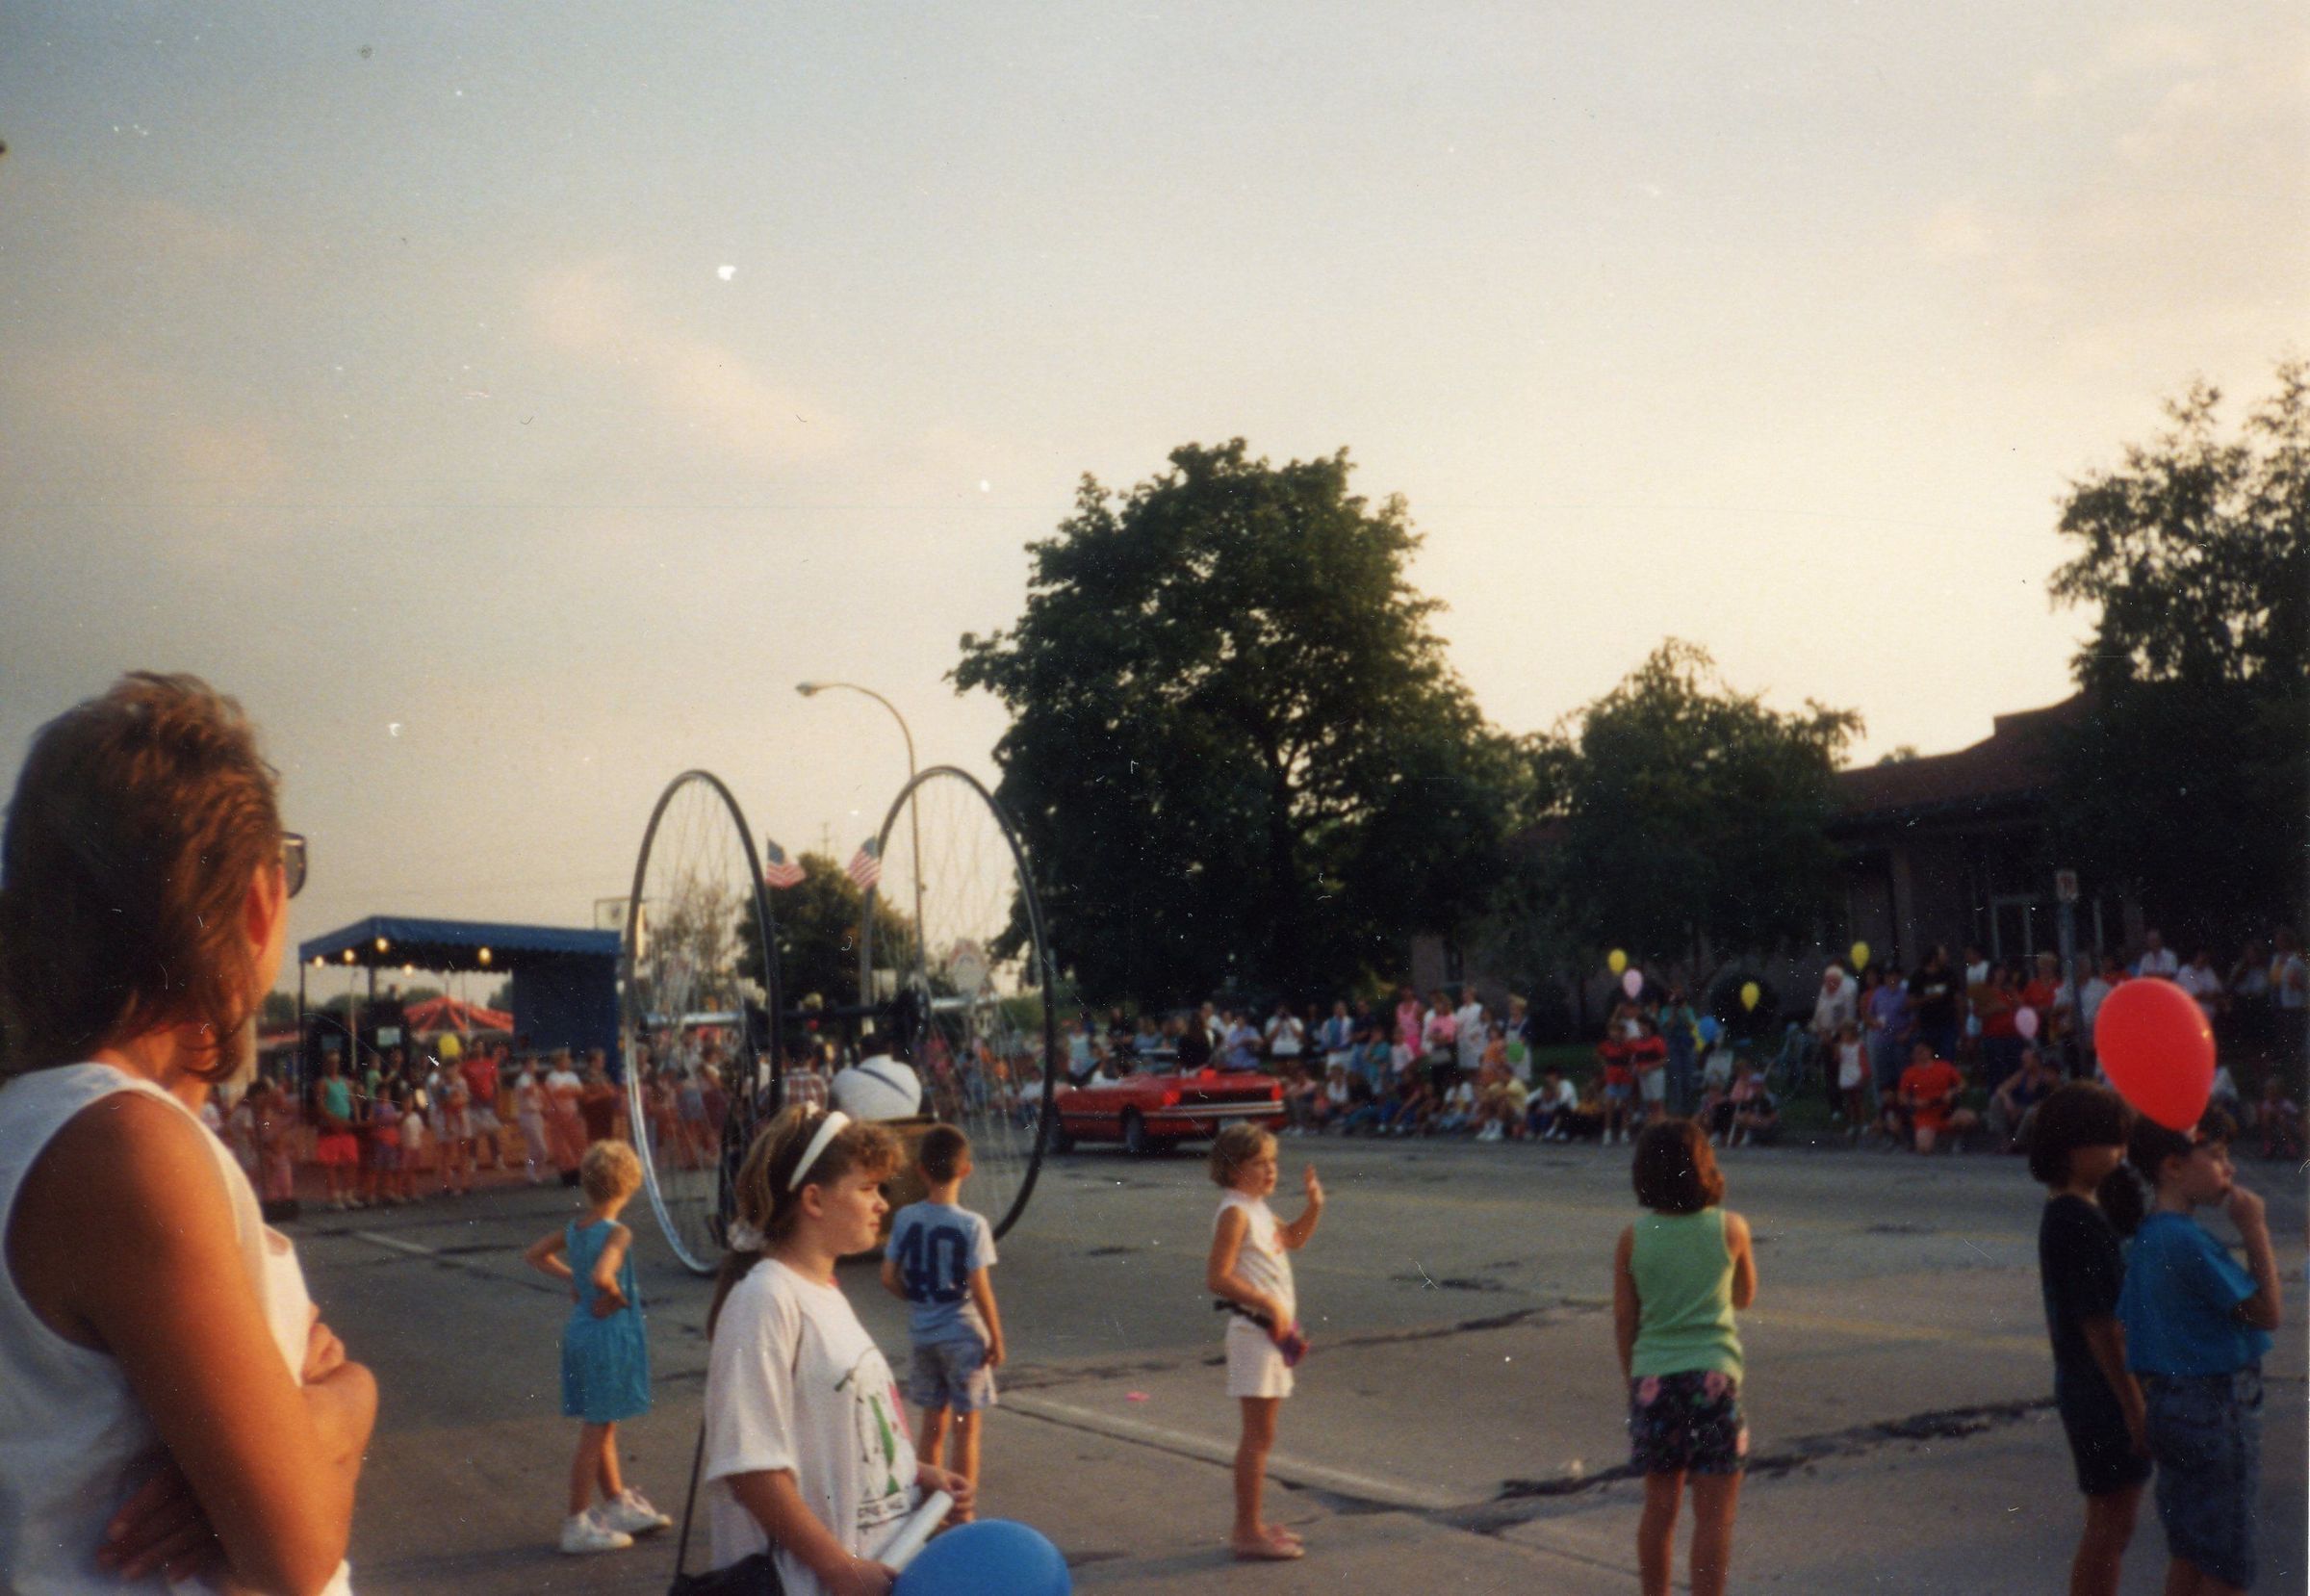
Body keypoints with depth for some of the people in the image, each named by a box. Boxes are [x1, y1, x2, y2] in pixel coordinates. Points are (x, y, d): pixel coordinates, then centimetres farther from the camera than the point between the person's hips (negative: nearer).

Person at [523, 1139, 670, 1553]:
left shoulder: (574, 1229, 3)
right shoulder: (617, 1234, -20)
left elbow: (535, 1254, 18)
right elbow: (602, 1276, -37)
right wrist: (615, 1297, -17)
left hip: (580, 1329, 8)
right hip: (610, 1334, -8)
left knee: (604, 1426, 21)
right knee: (596, 1431, 2)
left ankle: (619, 1504, 35)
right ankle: (577, 1526, 9)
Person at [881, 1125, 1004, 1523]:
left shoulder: (906, 1219, -5)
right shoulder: (972, 1225, -16)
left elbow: (889, 1278, -2)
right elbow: (980, 1289, -16)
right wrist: (997, 1339, -6)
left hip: (923, 1334, 4)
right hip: (963, 1333, -4)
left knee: (933, 1425, 16)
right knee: (966, 1429, 7)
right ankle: (961, 1515, 11)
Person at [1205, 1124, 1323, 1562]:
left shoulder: (1257, 1209, 14)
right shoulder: (1234, 1213, -15)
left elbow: (1293, 1238, 30)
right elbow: (1218, 1278, -22)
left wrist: (1314, 1205, 13)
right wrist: (1267, 1304, -23)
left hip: (1275, 1330, 10)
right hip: (1254, 1329, -10)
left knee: (1261, 1434, 15)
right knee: (1258, 1435, -7)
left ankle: (1251, 1525, 24)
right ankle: (1247, 1532, -3)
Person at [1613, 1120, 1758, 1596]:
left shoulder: (1633, 1238, -2)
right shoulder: (1731, 1228, -4)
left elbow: (1623, 1321, 2)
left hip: (1653, 1378, 2)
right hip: (1713, 1376, -2)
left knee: (1660, 1507, 15)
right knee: (1714, 1515, 3)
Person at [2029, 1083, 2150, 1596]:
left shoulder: (2066, 1213, 10)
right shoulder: (2077, 1220, -21)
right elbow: (2098, 1323, -22)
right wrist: (2133, 1402, -18)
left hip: (2085, 1385, 10)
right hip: (2101, 1391, -10)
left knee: (2107, 1524, 18)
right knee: (2111, 1526, -1)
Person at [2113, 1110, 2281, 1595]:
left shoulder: (2144, 1237, 8)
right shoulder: (2188, 1241, -21)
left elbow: (2124, 1329, 12)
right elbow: (2266, 1313, -16)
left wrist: (2144, 1412, 18)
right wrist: (2256, 1231, -12)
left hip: (2169, 1402, 9)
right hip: (2216, 1405, -9)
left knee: (2187, 1554, 17)